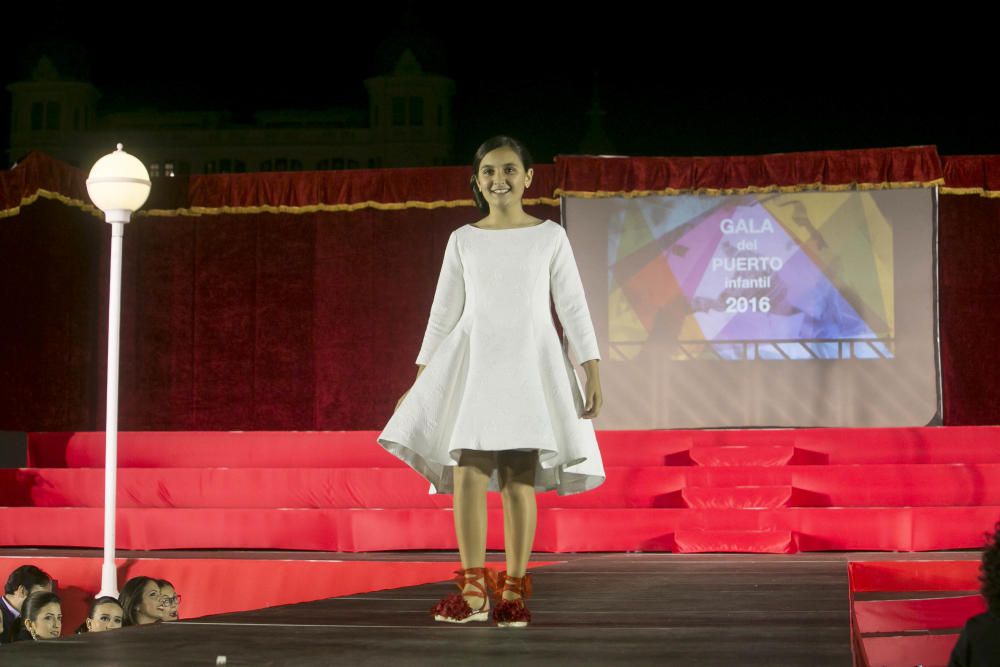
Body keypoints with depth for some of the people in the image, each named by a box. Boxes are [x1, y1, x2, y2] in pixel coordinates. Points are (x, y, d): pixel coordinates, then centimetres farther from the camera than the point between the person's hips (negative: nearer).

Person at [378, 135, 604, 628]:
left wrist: (593, 374, -4)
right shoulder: (464, 240, 9)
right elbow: (444, 313, 12)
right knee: (468, 472, -11)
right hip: (473, 361, 1)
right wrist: (419, 381, 10)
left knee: (518, 480, -5)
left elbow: (573, 307, 4)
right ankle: (473, 590, -6)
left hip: (530, 364, -1)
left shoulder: (550, 236, 5)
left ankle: (513, 592, 2)